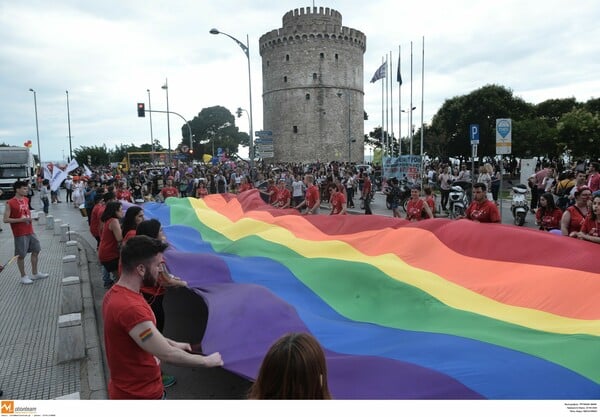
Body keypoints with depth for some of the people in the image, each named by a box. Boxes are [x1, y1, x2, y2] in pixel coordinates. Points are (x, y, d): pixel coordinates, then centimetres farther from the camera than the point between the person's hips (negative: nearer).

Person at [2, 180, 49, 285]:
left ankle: (35, 273, 26)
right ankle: (23, 276, 16)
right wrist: (21, 220, -21)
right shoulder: (10, 203, -14)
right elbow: (5, 219, -16)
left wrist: (29, 218, 9)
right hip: (20, 234, -7)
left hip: (30, 232, 8)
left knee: (36, 250, 13)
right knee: (21, 255, 3)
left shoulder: (26, 200, 7)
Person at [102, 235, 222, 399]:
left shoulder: (115, 294, -2)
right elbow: (167, 355, -28)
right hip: (140, 394, -8)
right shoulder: (130, 308, -32)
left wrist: (174, 344, 12)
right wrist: (206, 361, -15)